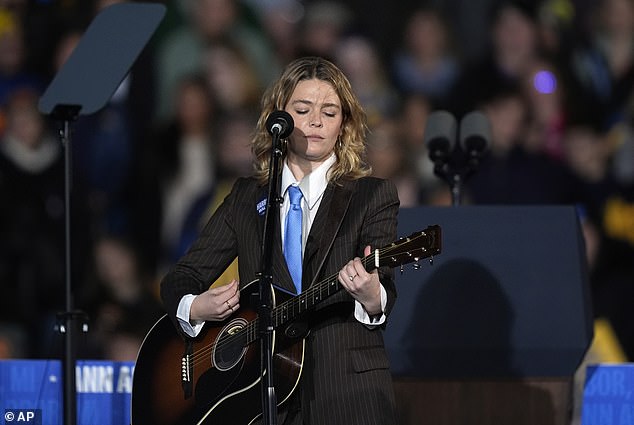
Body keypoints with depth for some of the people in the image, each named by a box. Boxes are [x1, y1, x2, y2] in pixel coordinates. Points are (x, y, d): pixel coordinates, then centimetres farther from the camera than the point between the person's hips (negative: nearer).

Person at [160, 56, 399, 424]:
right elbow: (180, 279, 12)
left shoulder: (373, 196, 3)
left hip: (348, 395, -3)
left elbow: (385, 302, -8)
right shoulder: (247, 197, 12)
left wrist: (370, 294, -31)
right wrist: (196, 308, -10)